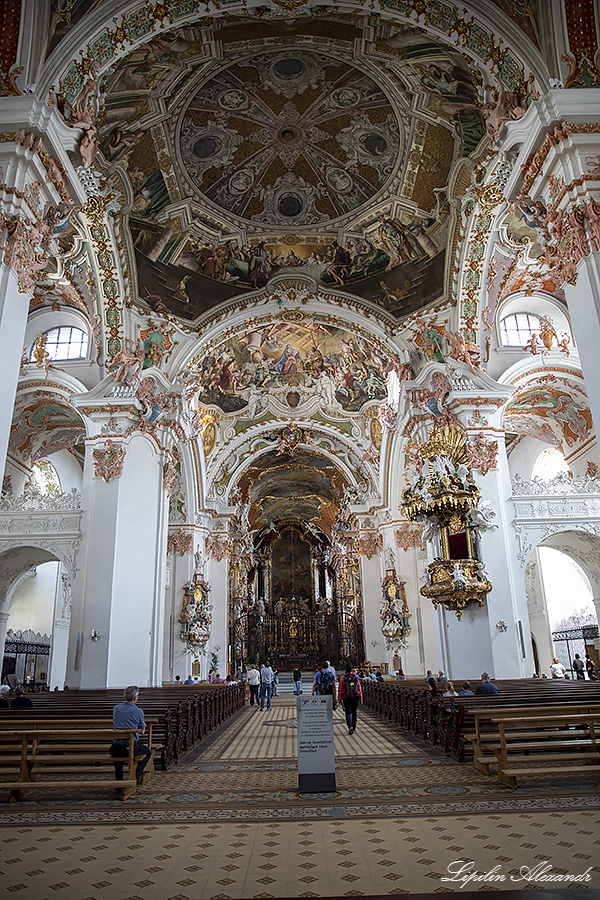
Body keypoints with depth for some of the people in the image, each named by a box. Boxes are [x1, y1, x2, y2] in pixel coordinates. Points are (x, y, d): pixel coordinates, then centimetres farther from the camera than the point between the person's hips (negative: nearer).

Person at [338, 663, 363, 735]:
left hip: (346, 698, -2)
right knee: (354, 712, 15)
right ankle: (354, 728, 20)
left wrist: (339, 699, 5)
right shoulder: (356, 676, 4)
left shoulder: (343, 677, -2)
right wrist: (361, 698, 9)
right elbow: (359, 688, 4)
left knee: (348, 713, 1)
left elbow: (340, 689, -1)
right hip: (356, 697, 2)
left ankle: (350, 727, -20)